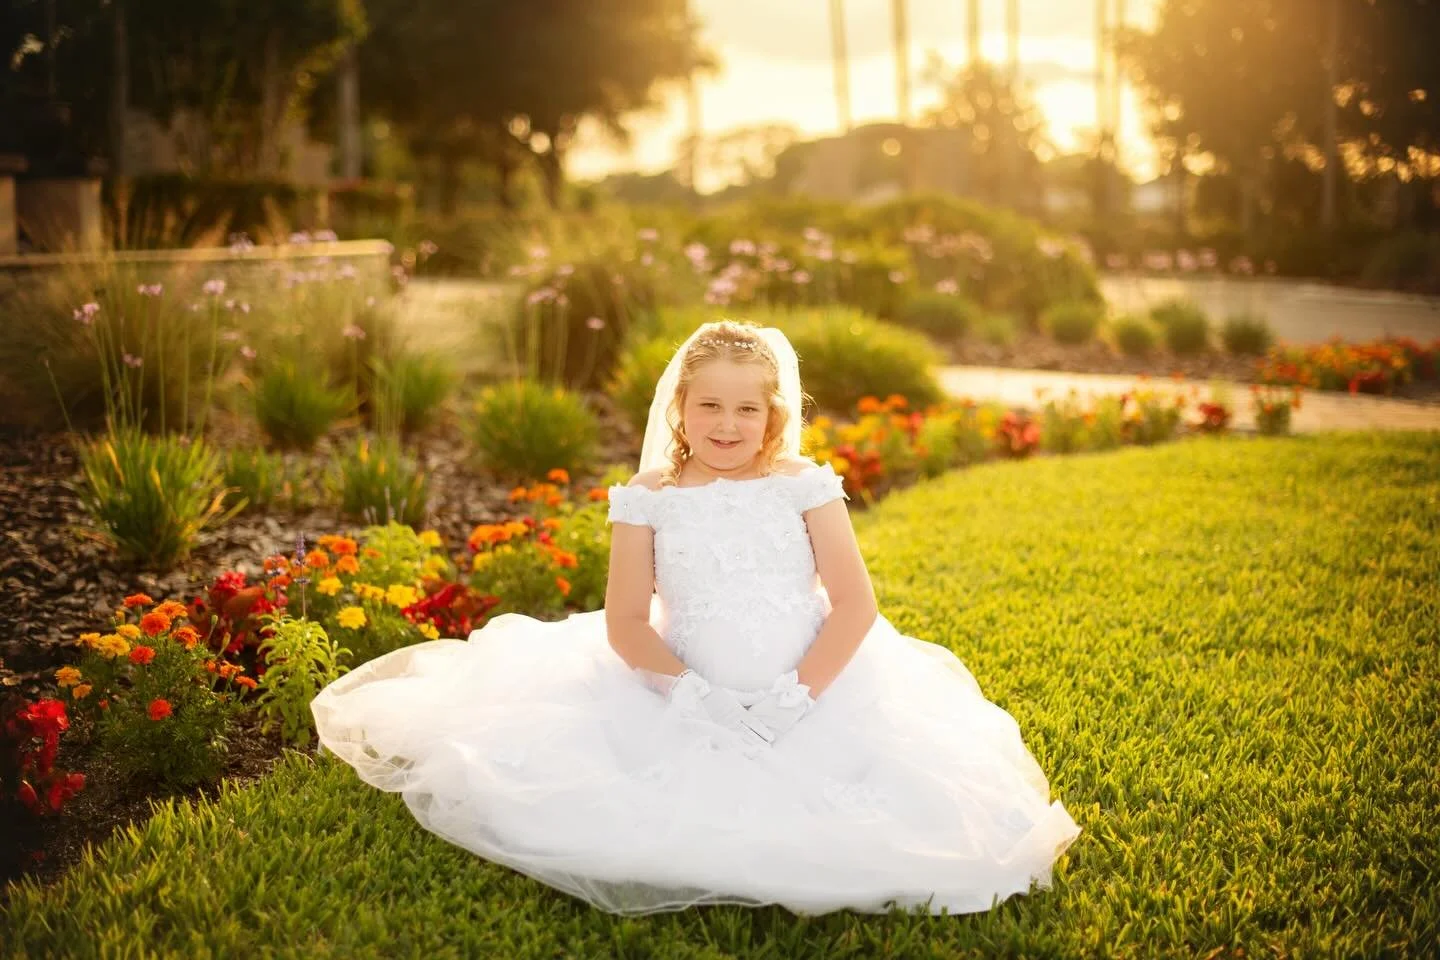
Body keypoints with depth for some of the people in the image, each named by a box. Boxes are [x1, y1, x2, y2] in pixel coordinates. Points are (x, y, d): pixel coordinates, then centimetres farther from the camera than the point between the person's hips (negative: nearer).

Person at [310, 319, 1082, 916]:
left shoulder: (803, 486, 0)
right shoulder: (649, 500, 1)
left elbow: (854, 604, -4)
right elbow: (626, 622, -3)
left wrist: (797, 697, -17)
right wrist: (689, 694, -20)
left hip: (812, 695, 0)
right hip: (690, 703, 0)